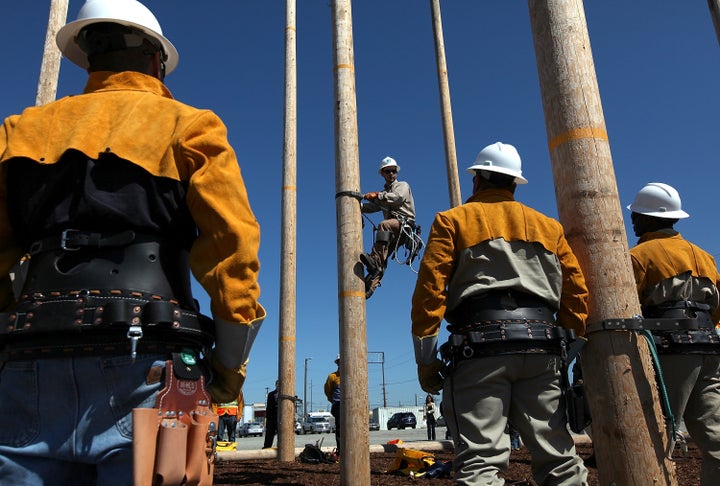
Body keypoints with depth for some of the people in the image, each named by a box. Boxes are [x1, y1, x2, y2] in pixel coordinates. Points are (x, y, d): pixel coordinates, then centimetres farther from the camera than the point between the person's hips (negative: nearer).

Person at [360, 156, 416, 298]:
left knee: (384, 225, -36)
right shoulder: (384, 193, 34)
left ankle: (375, 260, -50)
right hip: (392, 229, 6)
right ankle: (370, 286, -23)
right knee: (382, 259, -12)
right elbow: (372, 207, 20)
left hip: (404, 223, -6)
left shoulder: (402, 185, 15)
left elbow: (398, 197, -8)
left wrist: (377, 195, -14)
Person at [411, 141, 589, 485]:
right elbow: (577, 293, 14)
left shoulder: (452, 221, 10)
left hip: (481, 342, -4)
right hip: (541, 345, 4)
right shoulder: (549, 227, 22)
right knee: (558, 456, 10)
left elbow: (429, 292, -1)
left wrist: (425, 360, 1)